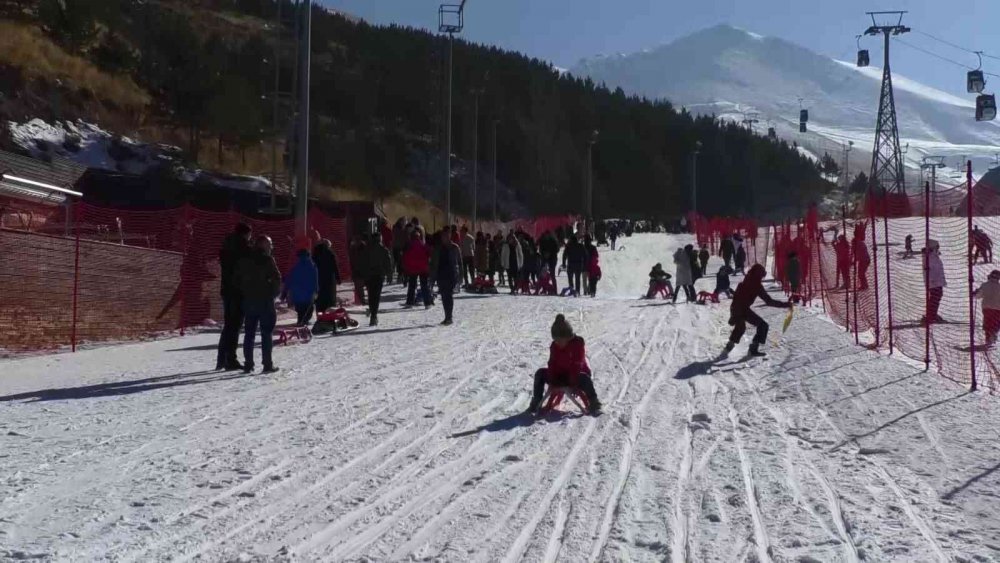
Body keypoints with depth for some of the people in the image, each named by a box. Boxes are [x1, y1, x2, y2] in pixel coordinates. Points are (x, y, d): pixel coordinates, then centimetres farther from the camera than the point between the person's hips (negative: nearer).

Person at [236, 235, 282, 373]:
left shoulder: (244, 260, 8)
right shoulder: (268, 260, -8)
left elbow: (238, 279, 9)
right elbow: (277, 279, -12)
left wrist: (245, 293, 16)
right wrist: (274, 293, 3)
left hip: (248, 301, 5)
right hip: (265, 301, -5)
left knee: (249, 334, 9)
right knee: (267, 333, -1)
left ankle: (248, 364, 8)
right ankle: (267, 364, -5)